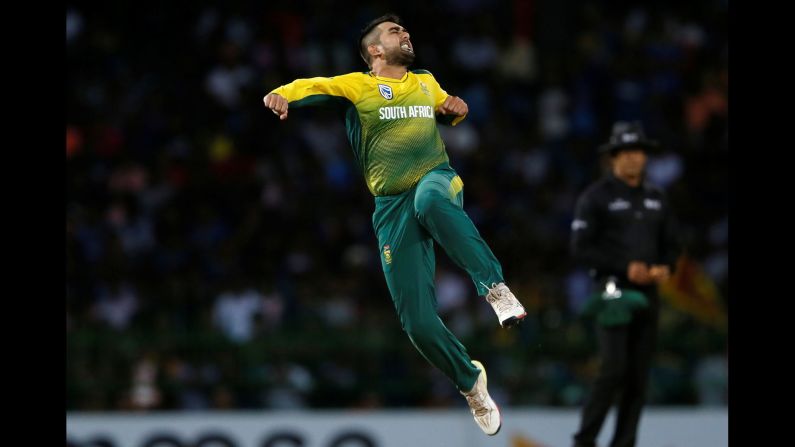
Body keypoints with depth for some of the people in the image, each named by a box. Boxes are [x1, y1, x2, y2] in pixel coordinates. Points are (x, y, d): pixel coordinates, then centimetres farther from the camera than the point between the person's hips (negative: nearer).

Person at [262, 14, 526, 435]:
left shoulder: (426, 82, 19)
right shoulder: (357, 85, 8)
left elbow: (446, 113, 39)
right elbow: (313, 86, -9)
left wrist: (457, 109, 16)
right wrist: (280, 95, -30)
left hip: (437, 179, 0)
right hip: (393, 207, 0)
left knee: (429, 199, -41)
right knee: (418, 321, -8)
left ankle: (495, 286, -41)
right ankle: (470, 381, 16)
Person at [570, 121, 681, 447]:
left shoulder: (656, 199, 17)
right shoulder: (596, 197, -1)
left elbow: (670, 245, 21)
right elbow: (581, 249, -7)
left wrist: (665, 267, -2)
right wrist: (625, 268, -14)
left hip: (647, 294, 6)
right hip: (613, 291, -6)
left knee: (638, 376, 1)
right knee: (614, 369, -16)